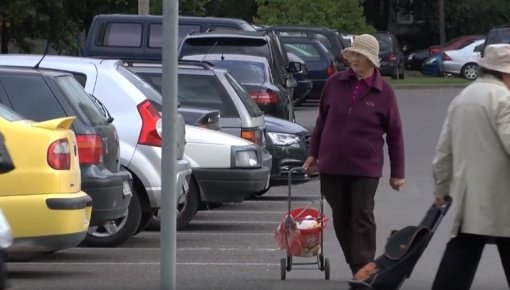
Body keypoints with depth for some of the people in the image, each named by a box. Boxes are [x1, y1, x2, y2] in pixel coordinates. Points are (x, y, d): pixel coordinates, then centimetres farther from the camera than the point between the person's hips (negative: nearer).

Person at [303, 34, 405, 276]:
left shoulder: (384, 92, -4)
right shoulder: (335, 83, 3)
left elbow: (394, 134, 0)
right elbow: (322, 120, 13)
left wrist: (397, 172, 1)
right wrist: (313, 153, 14)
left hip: (365, 167, -3)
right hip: (332, 164, 3)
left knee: (362, 218, -5)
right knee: (341, 219, 8)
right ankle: (357, 268, 19)